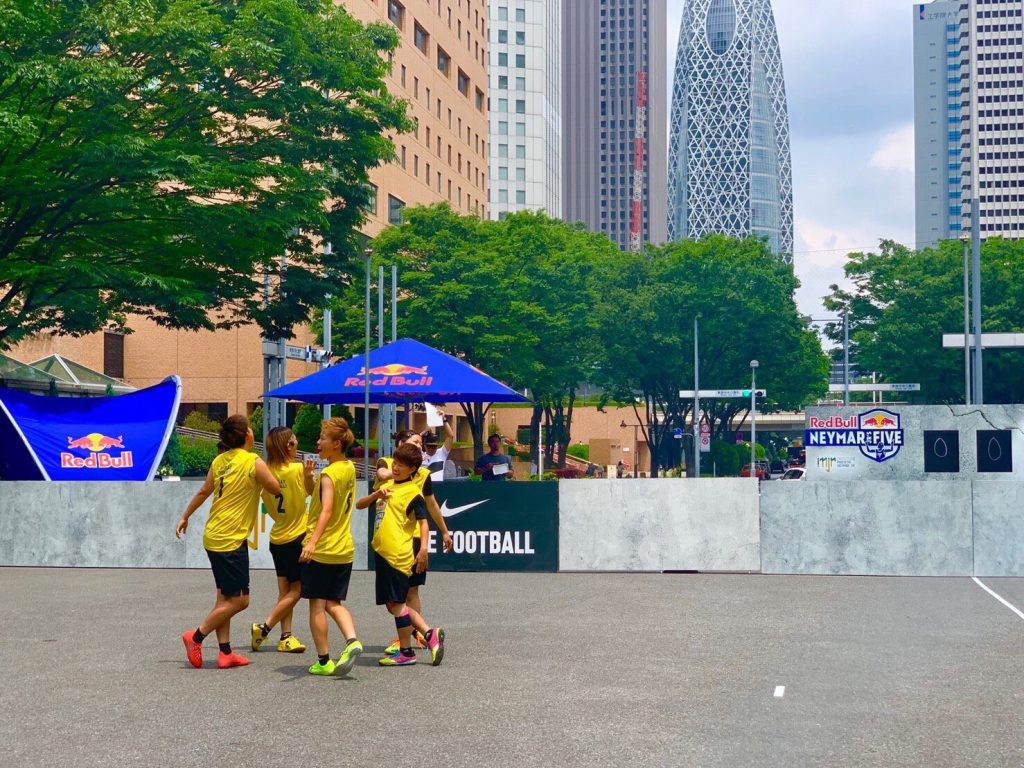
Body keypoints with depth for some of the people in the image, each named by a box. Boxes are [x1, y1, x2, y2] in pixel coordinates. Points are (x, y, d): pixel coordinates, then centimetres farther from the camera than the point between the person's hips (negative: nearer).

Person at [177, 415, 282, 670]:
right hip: (231, 540, -8)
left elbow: (203, 491, 16)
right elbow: (277, 490, -3)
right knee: (238, 600, 0)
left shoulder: (220, 461, 8)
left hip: (214, 537, 8)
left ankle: (225, 653, 12)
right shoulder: (254, 463, -12)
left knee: (226, 598, 12)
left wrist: (185, 517, 28)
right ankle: (196, 637, 2)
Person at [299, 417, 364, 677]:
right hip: (345, 548, 8)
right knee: (333, 603, 15)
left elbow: (326, 510, -31)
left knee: (317, 605, 2)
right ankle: (352, 640, -8)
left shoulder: (328, 474, -16)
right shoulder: (349, 469, 9)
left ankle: (324, 661, 5)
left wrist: (312, 541, -39)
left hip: (321, 549, -8)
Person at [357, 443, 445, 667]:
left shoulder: (413, 492, -7)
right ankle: (429, 634, 15)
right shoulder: (387, 486, 17)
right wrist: (376, 495, -3)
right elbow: (359, 505, 17)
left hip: (398, 554, -9)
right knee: (394, 604, 11)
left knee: (396, 603, -3)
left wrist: (423, 549, -25)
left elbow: (423, 522, -13)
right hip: (382, 552, 9)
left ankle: (406, 652, 6)